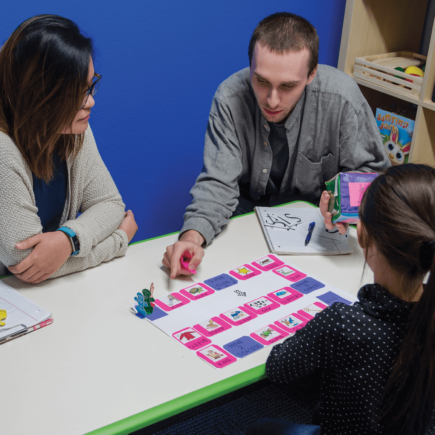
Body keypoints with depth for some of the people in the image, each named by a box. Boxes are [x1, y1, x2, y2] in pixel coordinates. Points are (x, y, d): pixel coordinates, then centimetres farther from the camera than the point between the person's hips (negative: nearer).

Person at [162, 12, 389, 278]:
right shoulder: (230, 98, -22)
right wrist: (193, 234, -41)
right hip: (249, 206, 1)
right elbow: (219, 183, -21)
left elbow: (371, 170, -10)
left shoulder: (341, 98, -24)